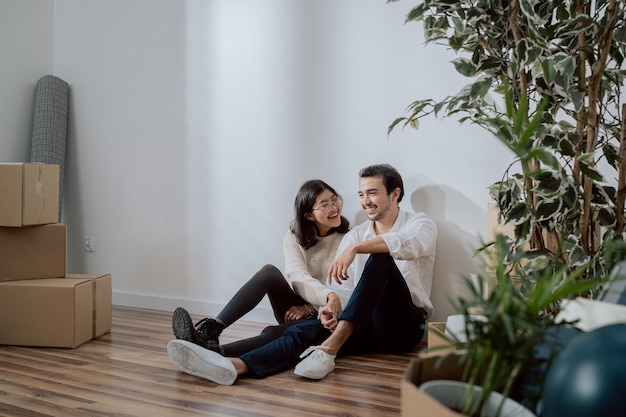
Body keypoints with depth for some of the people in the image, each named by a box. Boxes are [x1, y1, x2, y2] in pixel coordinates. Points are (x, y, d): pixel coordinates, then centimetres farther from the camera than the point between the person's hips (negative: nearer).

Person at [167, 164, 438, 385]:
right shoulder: (353, 236, 15)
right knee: (305, 331, -25)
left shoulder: (420, 224, 4)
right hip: (364, 324, 4)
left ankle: (329, 348, -41)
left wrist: (355, 249, -38)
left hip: (402, 325, -3)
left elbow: (407, 244, -23)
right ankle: (233, 366, -46)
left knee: (380, 259, -30)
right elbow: (341, 285, 1)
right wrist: (332, 306, -22)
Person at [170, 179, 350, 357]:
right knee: (269, 272, -28)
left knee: (272, 334, -35)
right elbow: (298, 278, -18)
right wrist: (330, 296, -39)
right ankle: (211, 329, -34)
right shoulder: (294, 236, 0)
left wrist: (310, 308, -21)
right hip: (298, 310, 3)